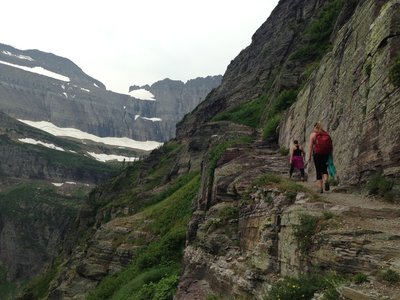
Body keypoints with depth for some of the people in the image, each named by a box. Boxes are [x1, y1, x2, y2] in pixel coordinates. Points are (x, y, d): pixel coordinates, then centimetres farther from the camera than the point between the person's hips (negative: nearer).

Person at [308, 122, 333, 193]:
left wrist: (309, 156, -1)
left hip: (317, 154, -3)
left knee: (318, 171, 3)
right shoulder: (326, 134, 7)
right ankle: (326, 181, -11)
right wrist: (330, 156, 12)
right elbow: (331, 146, 6)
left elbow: (311, 146, -6)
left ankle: (320, 188, 0)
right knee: (324, 169, 17)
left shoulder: (313, 135, -2)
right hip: (326, 154, 3)